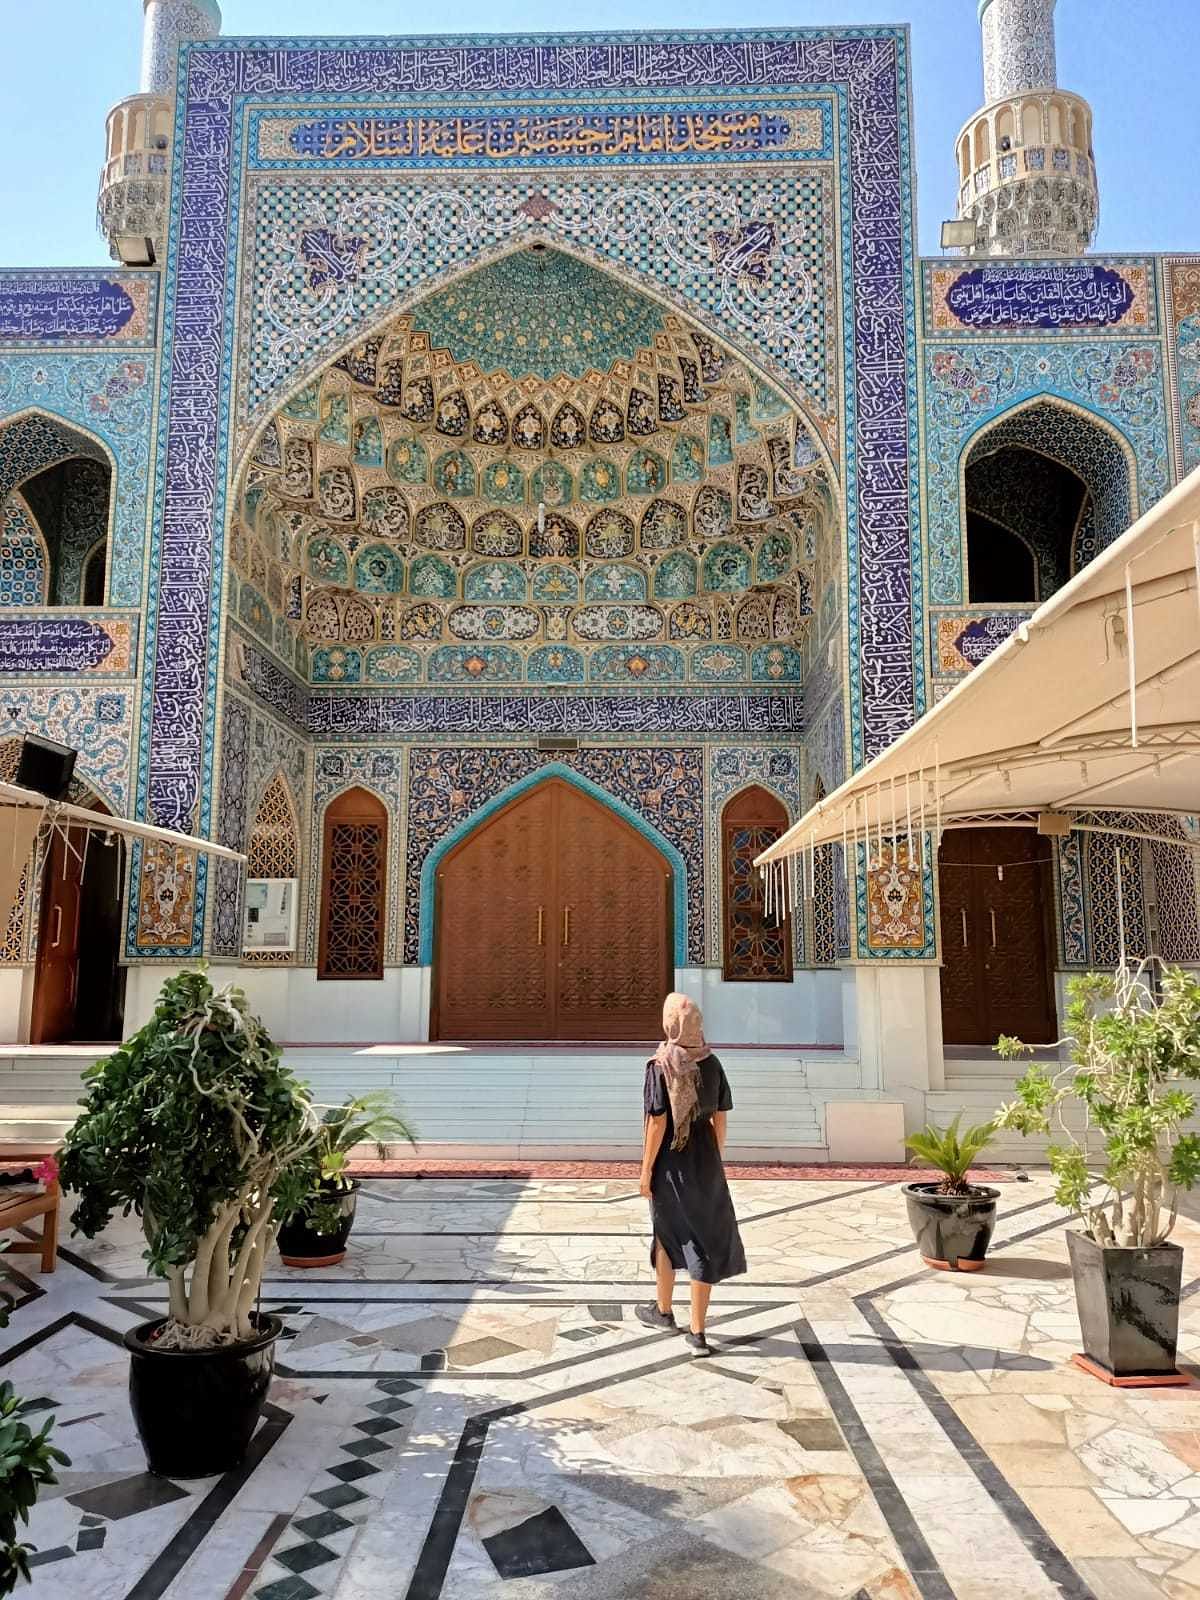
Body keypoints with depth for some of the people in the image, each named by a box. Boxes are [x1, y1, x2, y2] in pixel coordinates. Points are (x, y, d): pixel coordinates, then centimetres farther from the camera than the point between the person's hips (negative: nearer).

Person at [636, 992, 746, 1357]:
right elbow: (720, 1119, 4)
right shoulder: (711, 1064, -2)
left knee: (668, 1234, 19)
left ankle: (663, 1310, 37)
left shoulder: (660, 1066, -16)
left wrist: (645, 1171, -9)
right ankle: (697, 1332, 9)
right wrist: (715, 1160, 16)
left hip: (671, 1163, -3)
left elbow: (657, 1123, -17)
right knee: (704, 1242, 7)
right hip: (705, 1162, 3)